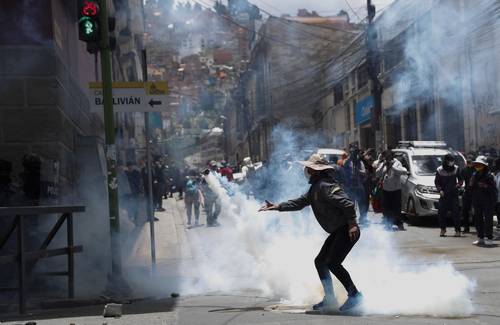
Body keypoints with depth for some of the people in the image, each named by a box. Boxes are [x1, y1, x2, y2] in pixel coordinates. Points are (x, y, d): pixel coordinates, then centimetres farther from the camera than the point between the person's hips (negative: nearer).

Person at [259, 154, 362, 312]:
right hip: (337, 232, 11)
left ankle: (354, 294, -8)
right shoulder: (315, 187, 13)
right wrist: (277, 207, 18)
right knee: (320, 261, 12)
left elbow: (347, 204, -26)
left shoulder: (325, 186, -19)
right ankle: (329, 298, 17)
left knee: (332, 263, -18)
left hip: (348, 231, -11)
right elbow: (300, 202, 22)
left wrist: (352, 224, -27)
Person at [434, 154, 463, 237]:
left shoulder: (456, 168, 1)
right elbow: (436, 181, 6)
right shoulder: (440, 170, -1)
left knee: (455, 212, -7)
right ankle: (443, 229, 12)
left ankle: (457, 230, -3)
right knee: (441, 212, -2)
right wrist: (440, 190, -8)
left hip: (454, 193, 0)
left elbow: (460, 179, 10)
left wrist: (459, 184, -11)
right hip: (444, 194, 0)